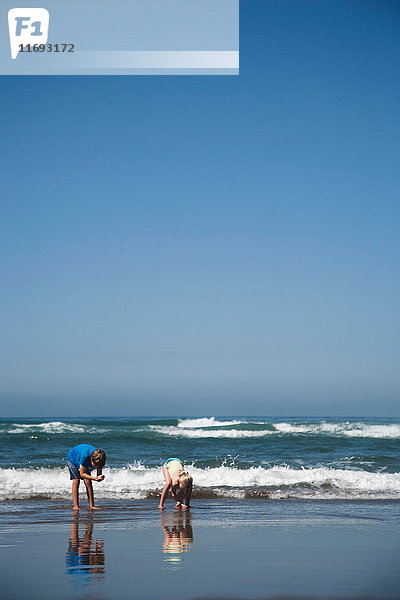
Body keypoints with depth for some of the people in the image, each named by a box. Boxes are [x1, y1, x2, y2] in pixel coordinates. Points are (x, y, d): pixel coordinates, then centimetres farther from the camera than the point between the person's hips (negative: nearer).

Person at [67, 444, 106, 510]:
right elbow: (82, 474, -36)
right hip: (72, 458, -4)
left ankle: (91, 505, -8)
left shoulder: (99, 460, -30)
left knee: (88, 481, -9)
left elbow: (99, 474, -19)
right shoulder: (85, 456, -45)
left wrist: (99, 478, -43)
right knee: (76, 480, -18)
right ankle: (76, 506, -18)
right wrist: (95, 478, -46)